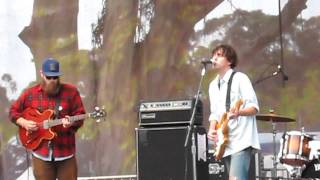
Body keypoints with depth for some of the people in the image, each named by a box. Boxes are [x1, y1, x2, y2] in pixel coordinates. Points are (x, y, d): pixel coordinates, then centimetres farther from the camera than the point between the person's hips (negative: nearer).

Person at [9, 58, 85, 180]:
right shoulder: (30, 93, 3)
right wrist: (24, 123, -5)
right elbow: (13, 111, 13)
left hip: (65, 152, -1)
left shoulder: (71, 91, -1)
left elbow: (80, 115, -1)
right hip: (41, 153, 1)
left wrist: (72, 122, -22)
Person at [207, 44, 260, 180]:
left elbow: (254, 107, -10)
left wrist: (238, 112, -30)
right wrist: (212, 129, 2)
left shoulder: (240, 79, -6)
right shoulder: (213, 85, 17)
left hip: (241, 140, -8)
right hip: (225, 143, 8)